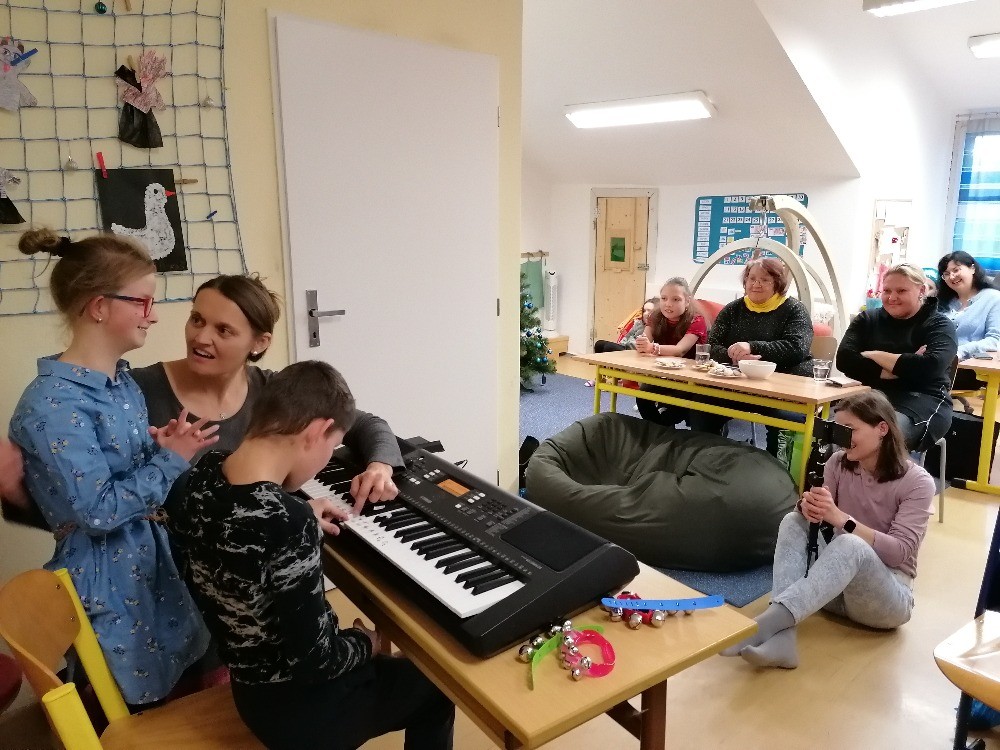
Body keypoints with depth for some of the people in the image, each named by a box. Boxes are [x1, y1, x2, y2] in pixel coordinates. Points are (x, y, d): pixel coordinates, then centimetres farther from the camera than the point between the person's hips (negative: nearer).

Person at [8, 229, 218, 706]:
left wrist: (163, 447, -5)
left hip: (154, 557, 8)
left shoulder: (122, 381, 4)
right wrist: (171, 459, -17)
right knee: (135, 720, 12)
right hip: (107, 580, -8)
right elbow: (98, 511, -24)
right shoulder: (53, 403, -24)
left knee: (179, 696, 22)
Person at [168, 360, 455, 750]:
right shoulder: (288, 523, -36)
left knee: (403, 670, 28)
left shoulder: (203, 475, -11)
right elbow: (312, 658, -27)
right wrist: (364, 643, -8)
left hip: (251, 681, 7)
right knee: (436, 686, 18)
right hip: (297, 711, -7)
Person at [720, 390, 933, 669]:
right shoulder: (838, 463, 1)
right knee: (794, 521, -20)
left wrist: (840, 518, -31)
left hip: (890, 597, -5)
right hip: (835, 585, 5)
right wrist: (808, 507, -30)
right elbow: (821, 518, -4)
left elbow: (901, 551, -19)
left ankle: (766, 623, -51)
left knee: (850, 545, -35)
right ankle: (781, 637, -38)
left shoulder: (917, 482, -10)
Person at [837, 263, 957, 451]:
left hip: (923, 399, -2)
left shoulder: (939, 324, 8)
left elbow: (930, 366, -14)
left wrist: (874, 355, -4)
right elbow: (844, 360, -1)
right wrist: (901, 366, -10)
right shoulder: (867, 319, 17)